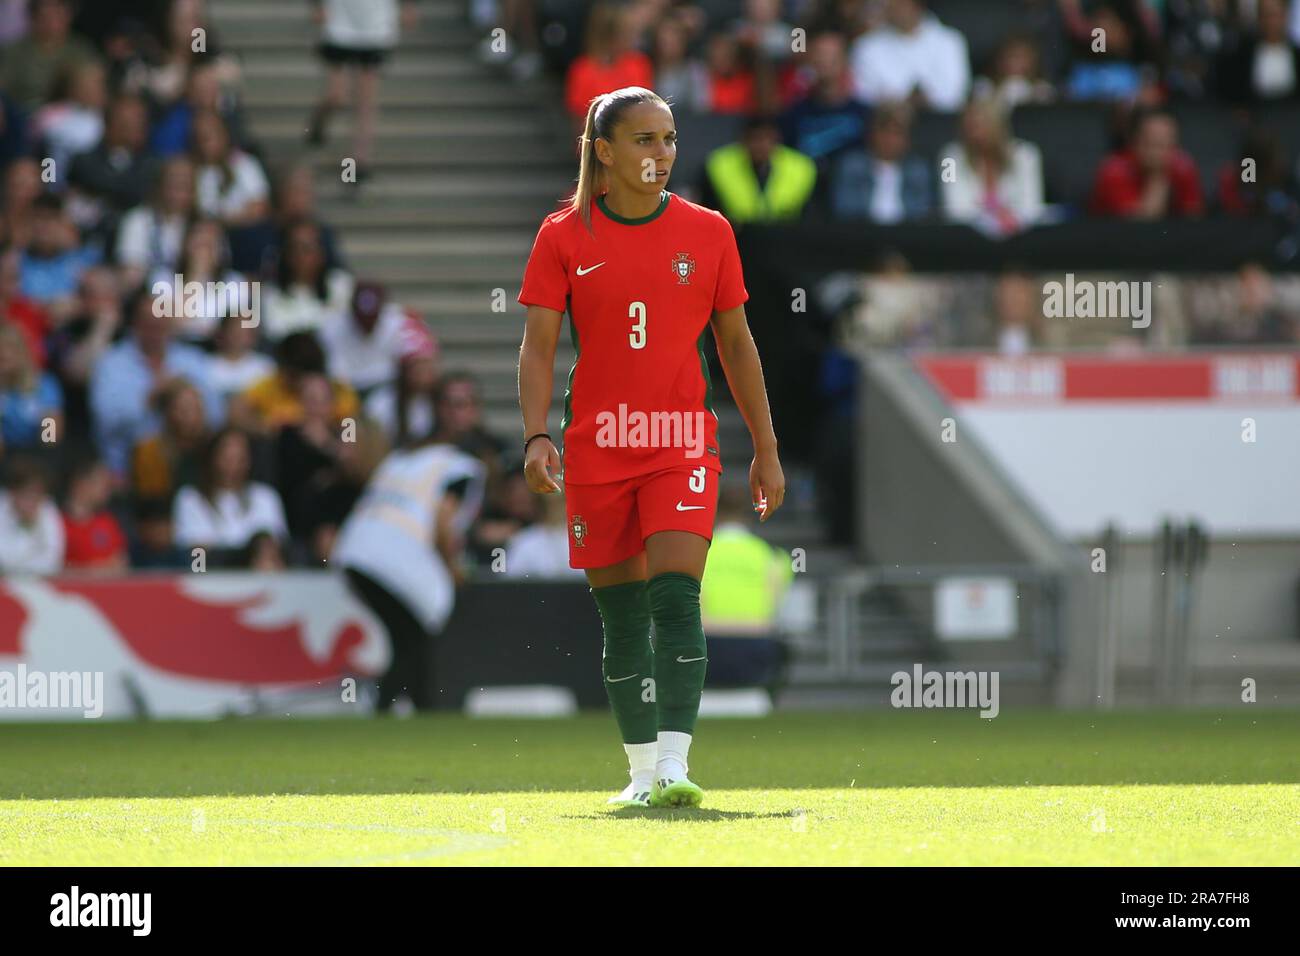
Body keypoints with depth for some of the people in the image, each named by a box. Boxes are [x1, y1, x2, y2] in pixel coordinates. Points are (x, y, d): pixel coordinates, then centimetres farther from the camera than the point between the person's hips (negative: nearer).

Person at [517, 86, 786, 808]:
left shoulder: (707, 232, 5)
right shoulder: (564, 238, 2)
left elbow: (736, 344, 12)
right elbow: (538, 346, 0)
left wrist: (765, 450, 11)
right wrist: (535, 436, -14)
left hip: (683, 444, 0)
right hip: (595, 448, 1)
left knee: (676, 595, -16)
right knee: (620, 613, 4)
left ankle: (675, 765, -20)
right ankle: (642, 769, 15)